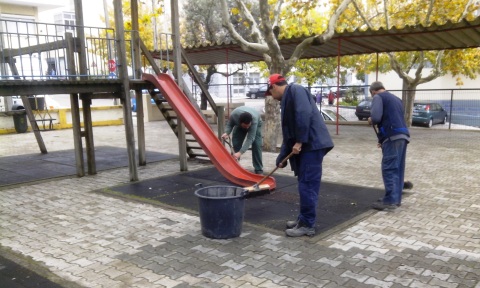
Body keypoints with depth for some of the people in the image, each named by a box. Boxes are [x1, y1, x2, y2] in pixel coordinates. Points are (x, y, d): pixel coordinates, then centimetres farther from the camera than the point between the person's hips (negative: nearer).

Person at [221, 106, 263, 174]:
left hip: (256, 124, -3)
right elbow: (229, 125, -19)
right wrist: (226, 133, -42)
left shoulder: (254, 120, -45)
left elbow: (250, 139, -47)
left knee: (256, 145, -18)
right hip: (239, 125, 3)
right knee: (235, 143, -7)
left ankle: (259, 170, -11)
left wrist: (240, 152, -56)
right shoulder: (234, 115, -40)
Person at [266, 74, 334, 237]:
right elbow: (288, 133, 25)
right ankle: (304, 219, 26)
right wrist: (281, 159, 24)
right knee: (305, 184, 15)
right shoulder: (287, 99, 24)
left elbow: (304, 114, -21)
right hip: (307, 146, 10)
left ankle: (307, 225, 3)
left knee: (307, 185, -5)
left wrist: (299, 141, -19)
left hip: (312, 145, -10)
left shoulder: (295, 90, -5)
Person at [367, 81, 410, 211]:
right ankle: (396, 199, 17)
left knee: (389, 169, -7)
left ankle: (390, 201, -8)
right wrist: (383, 139, 28)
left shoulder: (378, 97, 1)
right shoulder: (396, 99, 26)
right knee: (398, 169, 12)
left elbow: (376, 117, -16)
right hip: (403, 135, 8)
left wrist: (370, 120, 7)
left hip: (393, 137, -8)